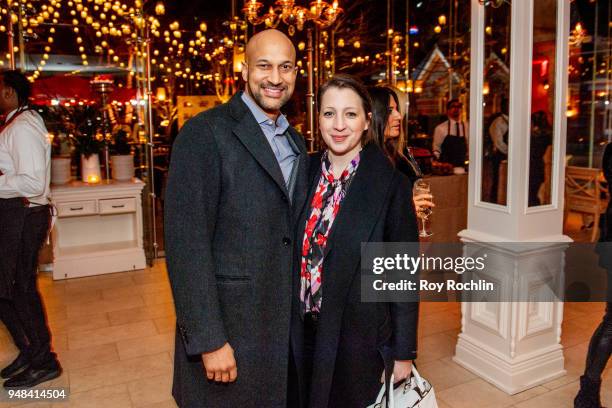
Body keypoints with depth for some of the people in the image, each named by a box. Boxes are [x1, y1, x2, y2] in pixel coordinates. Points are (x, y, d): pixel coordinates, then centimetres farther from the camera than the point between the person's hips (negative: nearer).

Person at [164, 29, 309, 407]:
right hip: (227, 326, -6)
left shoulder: (296, 142, 10)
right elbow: (186, 243, -18)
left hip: (288, 325, 7)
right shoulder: (205, 133, -14)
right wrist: (209, 341, -19)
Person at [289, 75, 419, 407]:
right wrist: (289, 323, 8)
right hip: (303, 331, 4)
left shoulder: (391, 185, -14)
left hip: (360, 336, -4)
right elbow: (294, 251, 6)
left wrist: (404, 353, -7)